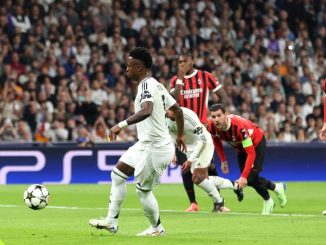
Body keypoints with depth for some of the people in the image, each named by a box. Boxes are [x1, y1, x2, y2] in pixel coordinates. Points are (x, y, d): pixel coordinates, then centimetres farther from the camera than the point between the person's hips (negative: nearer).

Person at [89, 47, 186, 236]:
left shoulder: (147, 85, -19)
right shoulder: (156, 85, 11)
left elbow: (146, 111, -38)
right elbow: (177, 109, 18)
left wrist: (121, 125, -42)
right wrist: (180, 135, 29)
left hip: (155, 148, -10)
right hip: (145, 145, 10)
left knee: (143, 190, 2)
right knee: (117, 174, 13)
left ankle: (157, 228, 21)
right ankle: (111, 221, 17)